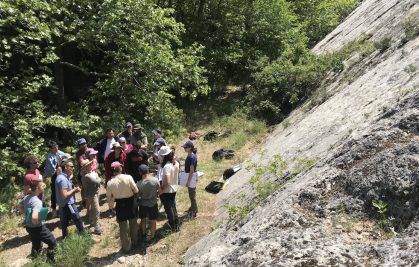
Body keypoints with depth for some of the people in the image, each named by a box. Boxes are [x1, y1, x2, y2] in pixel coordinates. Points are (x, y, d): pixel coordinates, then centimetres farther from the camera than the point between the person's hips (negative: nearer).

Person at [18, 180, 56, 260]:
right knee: (53, 243, 10)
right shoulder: (37, 202, -30)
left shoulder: (26, 197, -2)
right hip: (38, 228, -8)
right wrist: (37, 223, -22)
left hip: (29, 227, 9)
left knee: (36, 246, 25)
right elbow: (34, 217, -42)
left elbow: (20, 206, 19)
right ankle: (51, 261, 18)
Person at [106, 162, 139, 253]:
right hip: (130, 202, 0)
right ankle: (134, 242, 42)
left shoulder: (110, 182, -14)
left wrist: (112, 205, 11)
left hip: (120, 204, 0)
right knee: (133, 224, 23)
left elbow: (109, 198, -7)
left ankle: (126, 247, 26)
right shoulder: (128, 177, -18)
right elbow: (136, 190, -12)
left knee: (123, 227, 14)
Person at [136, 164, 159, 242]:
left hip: (143, 204, 0)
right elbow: (159, 191, -6)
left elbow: (138, 194, -9)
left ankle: (143, 234, 43)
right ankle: (151, 237, 30)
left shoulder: (139, 183, -23)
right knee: (152, 221, 16)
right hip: (153, 203, 0)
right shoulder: (155, 180, -20)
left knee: (143, 220, 24)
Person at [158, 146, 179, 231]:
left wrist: (161, 190, -17)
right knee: (173, 208, 21)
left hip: (167, 192, -8)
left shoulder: (166, 166, -26)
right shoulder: (170, 164, 1)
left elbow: (167, 182, -30)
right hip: (172, 190, 8)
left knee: (169, 210, 8)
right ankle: (176, 225, 33)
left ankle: (173, 227, 21)